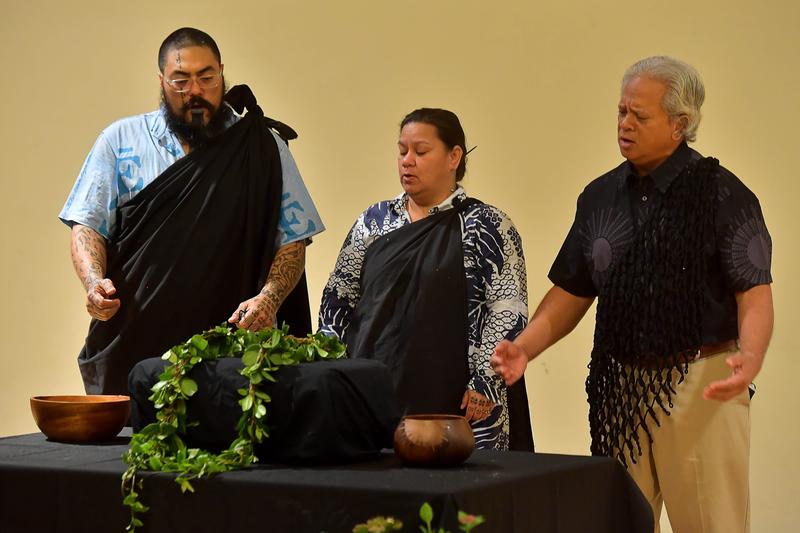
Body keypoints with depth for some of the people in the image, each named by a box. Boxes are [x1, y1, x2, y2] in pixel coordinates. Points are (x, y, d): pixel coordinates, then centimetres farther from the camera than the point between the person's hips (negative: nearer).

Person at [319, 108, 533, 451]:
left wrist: (485, 382, -12)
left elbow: (509, 310, -6)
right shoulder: (374, 221, 13)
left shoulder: (486, 226, 0)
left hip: (450, 403, -4)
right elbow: (337, 299, 16)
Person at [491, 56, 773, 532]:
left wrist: (750, 359, -28)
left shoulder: (722, 194, -5)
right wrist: (524, 349, -2)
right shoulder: (600, 197, 10)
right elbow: (572, 292, 13)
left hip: (701, 387, -5)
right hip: (619, 386, 5)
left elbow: (754, 292, -10)